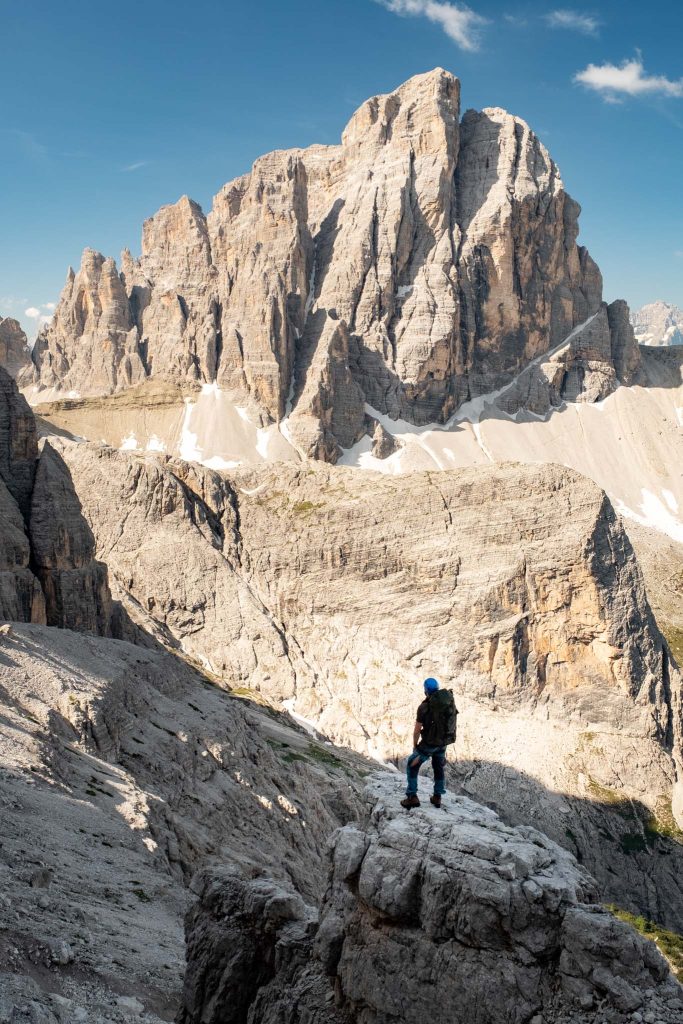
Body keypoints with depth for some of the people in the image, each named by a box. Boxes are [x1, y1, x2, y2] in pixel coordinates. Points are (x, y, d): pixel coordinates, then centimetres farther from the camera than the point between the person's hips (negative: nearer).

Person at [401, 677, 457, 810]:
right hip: (444, 741, 5)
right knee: (439, 767, 25)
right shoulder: (449, 699, -6)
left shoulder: (424, 707, -20)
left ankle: (412, 797, 6)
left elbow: (417, 730, -12)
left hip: (429, 742, -5)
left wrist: (415, 745, 5)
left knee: (412, 766, 10)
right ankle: (437, 797, 30)